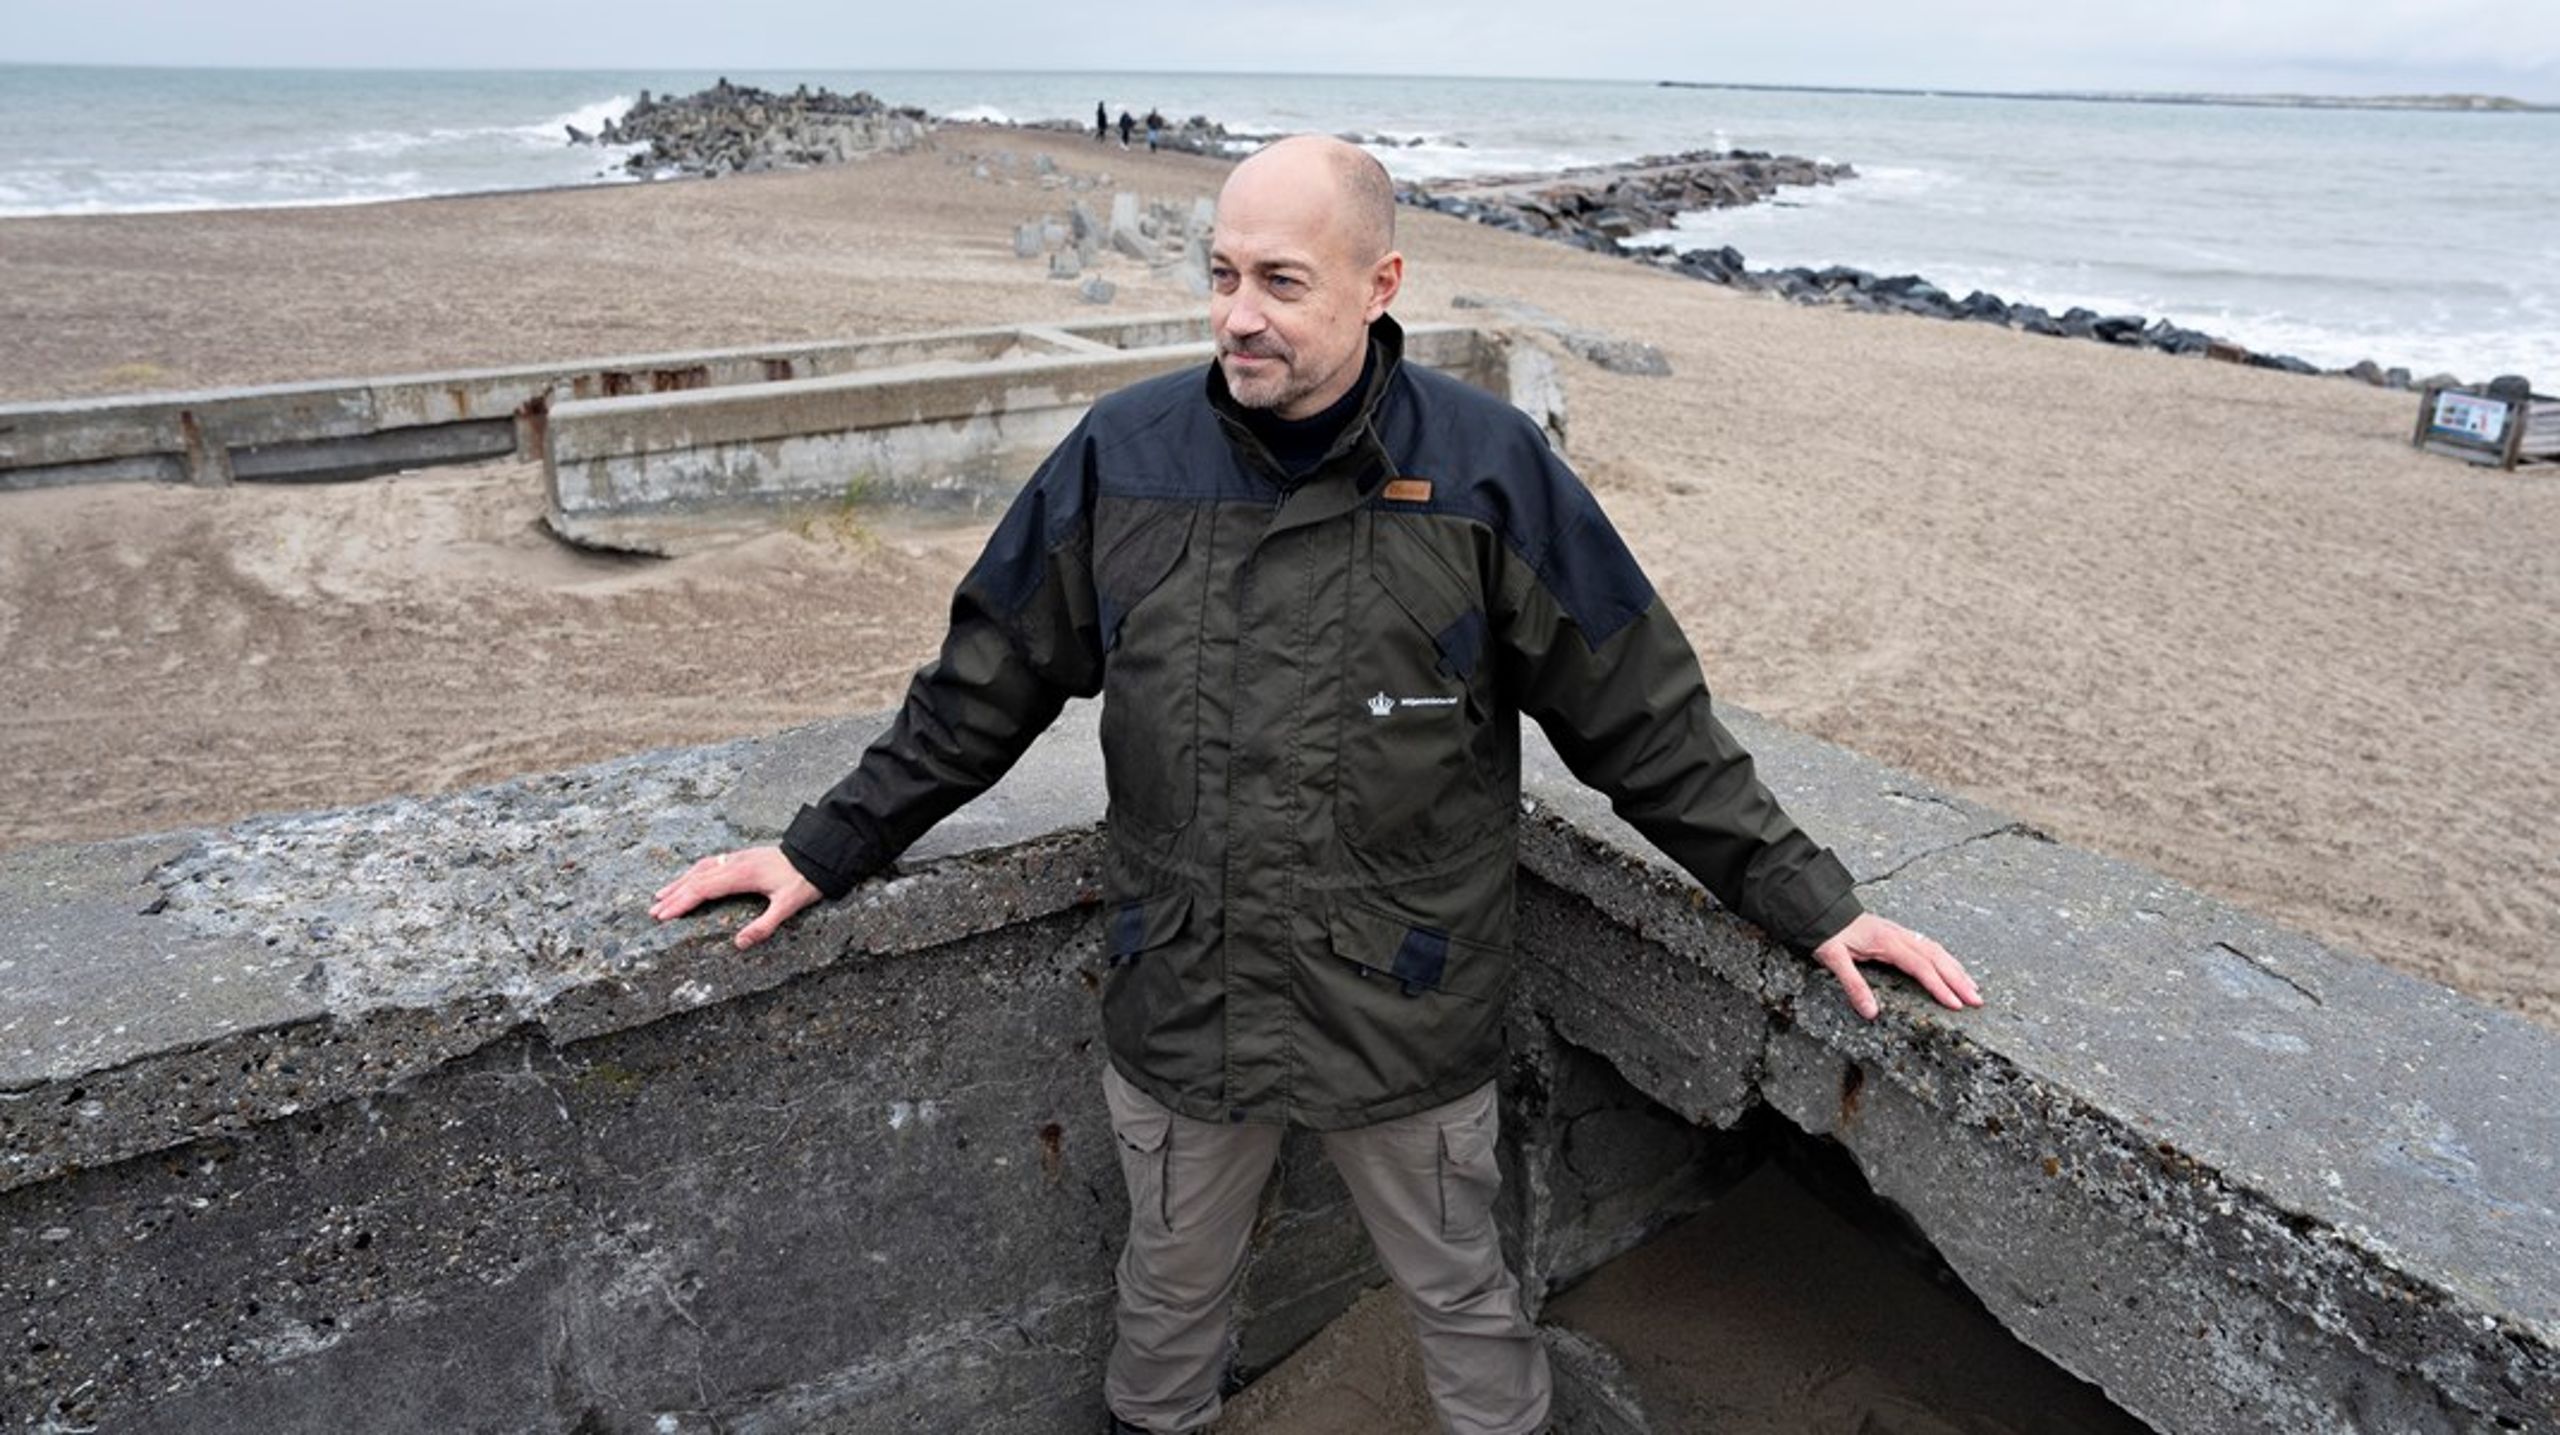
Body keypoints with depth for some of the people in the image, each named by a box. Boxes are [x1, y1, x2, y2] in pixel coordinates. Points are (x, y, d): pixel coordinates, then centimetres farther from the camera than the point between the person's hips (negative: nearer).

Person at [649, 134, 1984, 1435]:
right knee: (1169, 1300, 25)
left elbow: (1648, 723, -6)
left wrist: (1814, 904, -4)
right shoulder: (1121, 454, -6)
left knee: (1463, 1303, 21)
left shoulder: (1486, 466, -12)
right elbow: (977, 692, 4)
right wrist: (820, 850, 7)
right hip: (1177, 1007, 2)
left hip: (1408, 1021, -2)